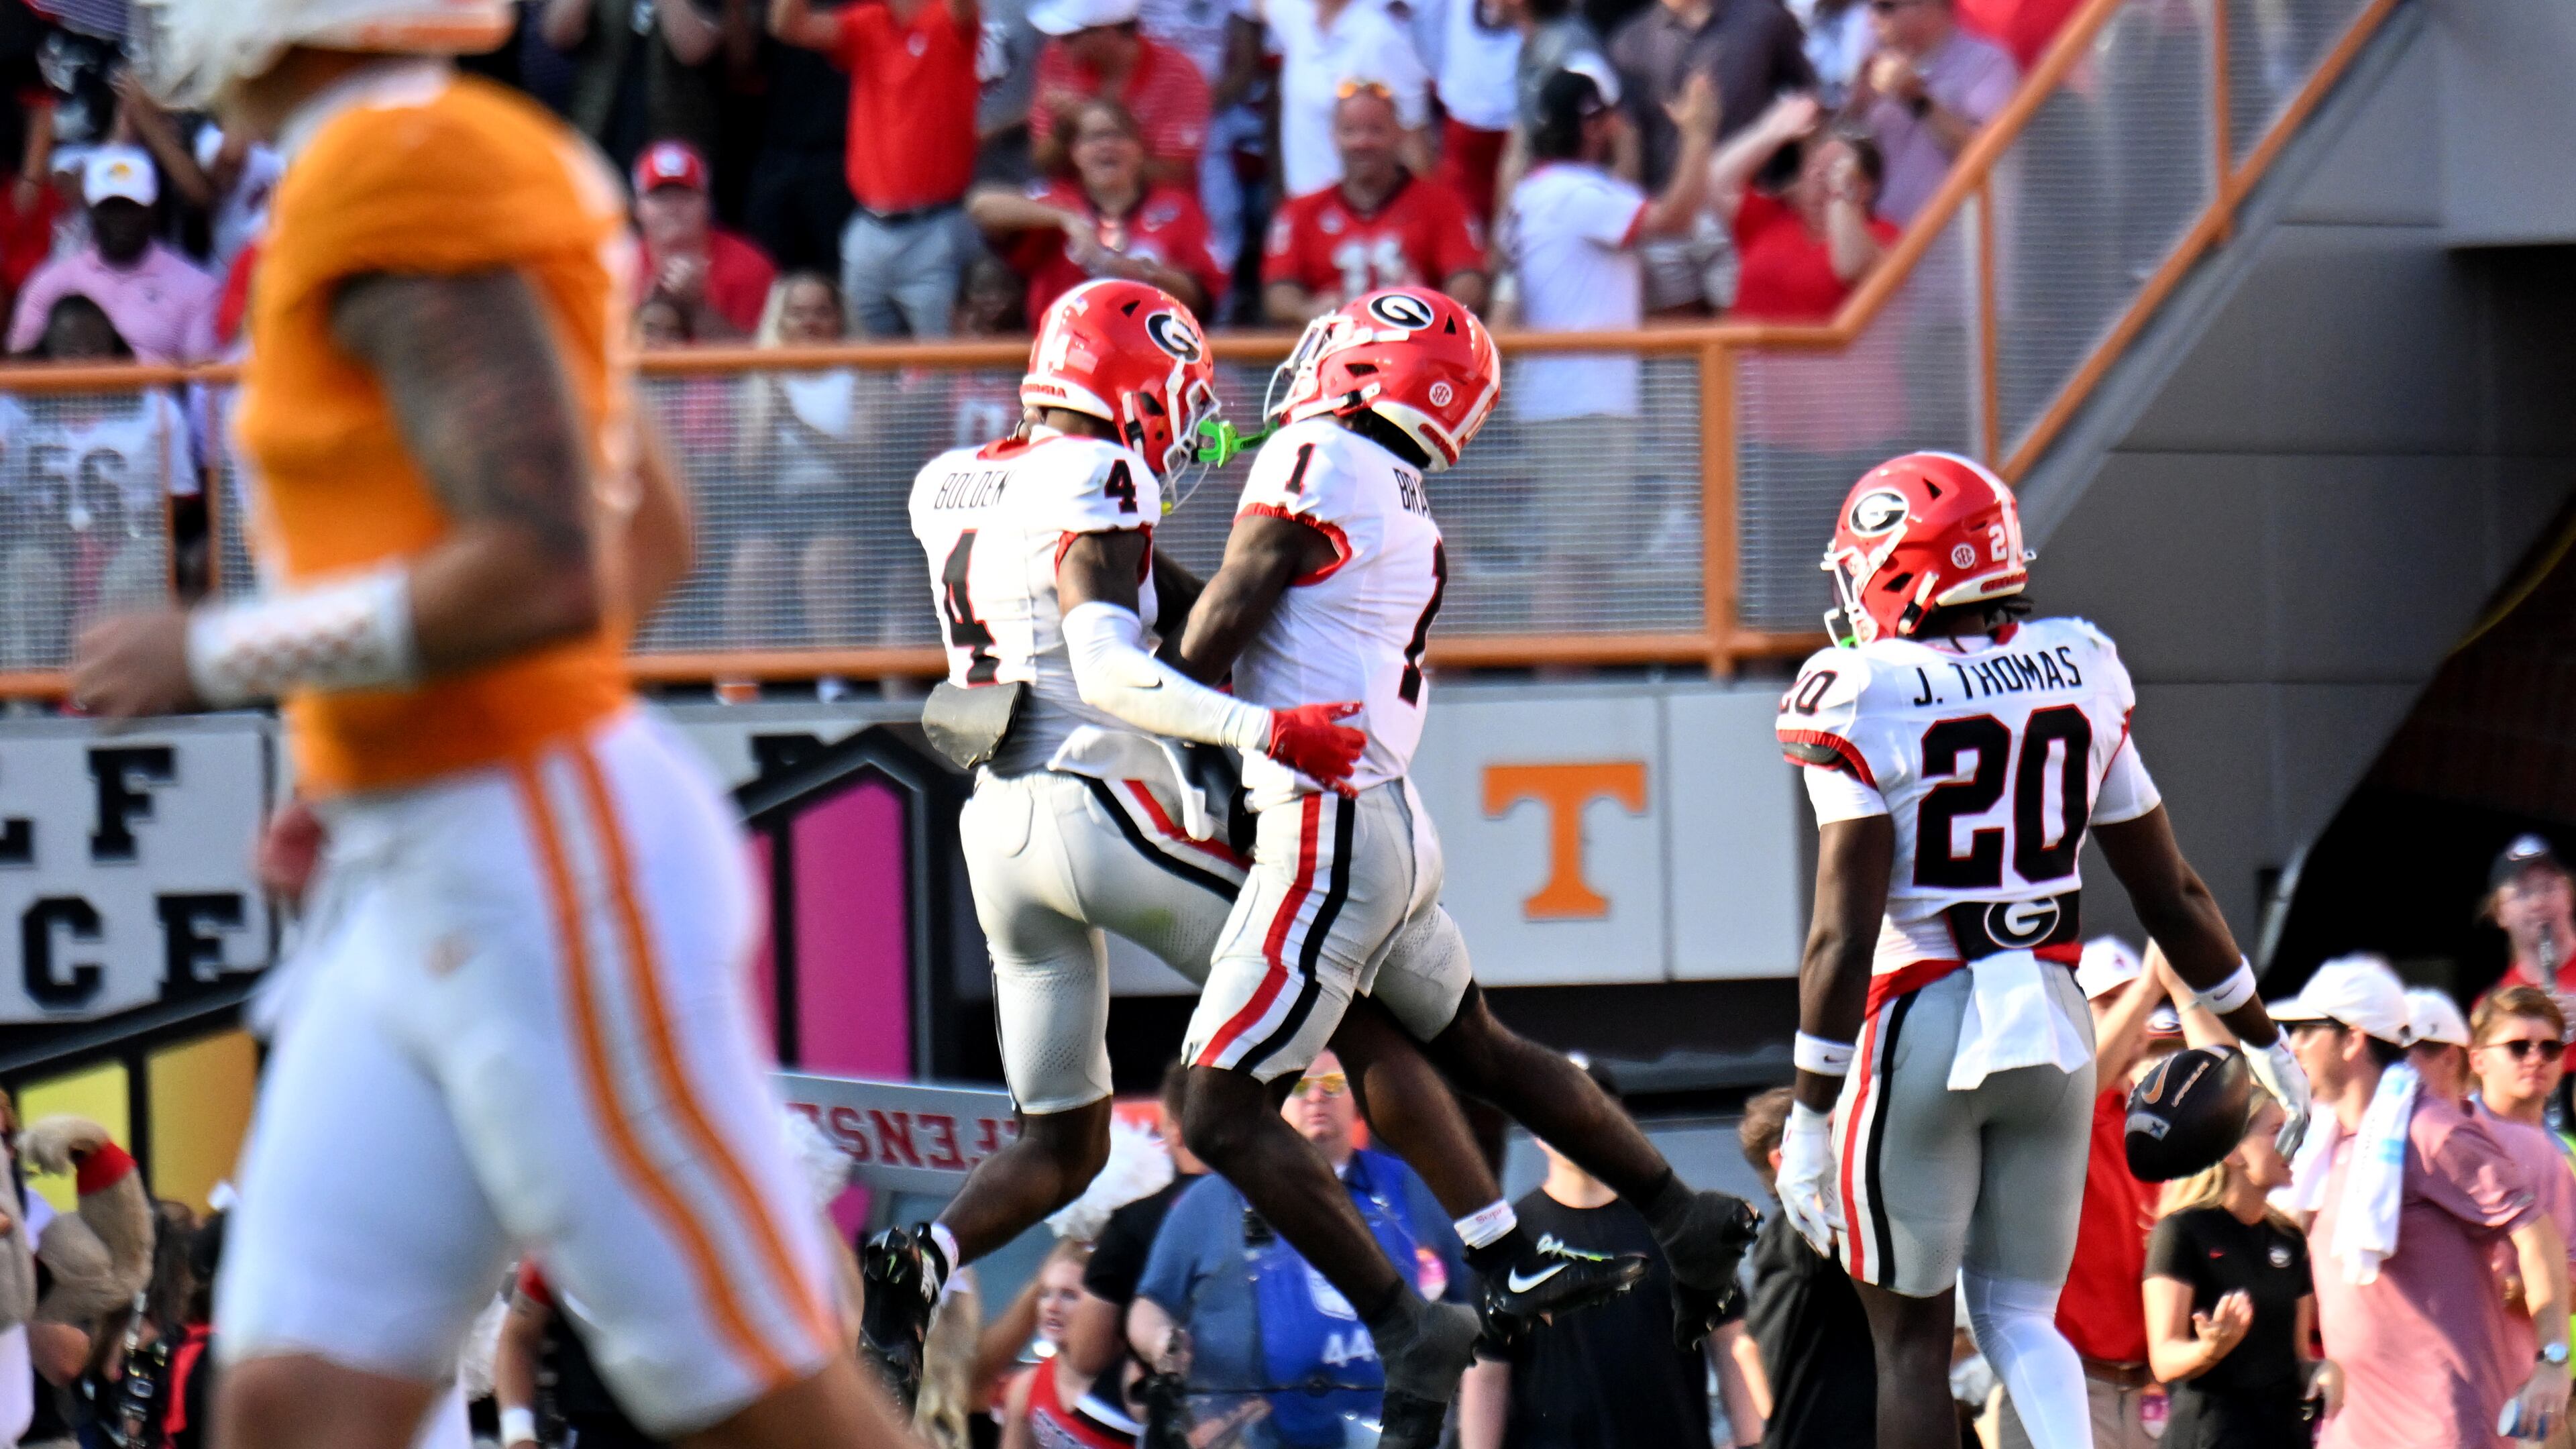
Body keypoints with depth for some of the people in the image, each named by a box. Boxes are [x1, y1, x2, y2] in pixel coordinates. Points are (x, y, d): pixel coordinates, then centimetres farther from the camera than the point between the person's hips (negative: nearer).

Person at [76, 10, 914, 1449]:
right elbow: (655, 542, 22)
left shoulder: (408, 179, -15)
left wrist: (219, 655, -14)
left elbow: (547, 572, -24)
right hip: (410, 896, 10)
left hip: (555, 880, -10)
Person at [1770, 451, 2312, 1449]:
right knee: (2019, 1317, 14)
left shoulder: (1864, 701, -11)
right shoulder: (2081, 677, 5)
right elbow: (2172, 896, 11)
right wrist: (2261, 1039, 23)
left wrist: (1811, 1113, -12)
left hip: (1921, 1023, -4)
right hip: (2052, 1016, 4)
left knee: (1911, 1336, 7)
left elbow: (1844, 934, -16)